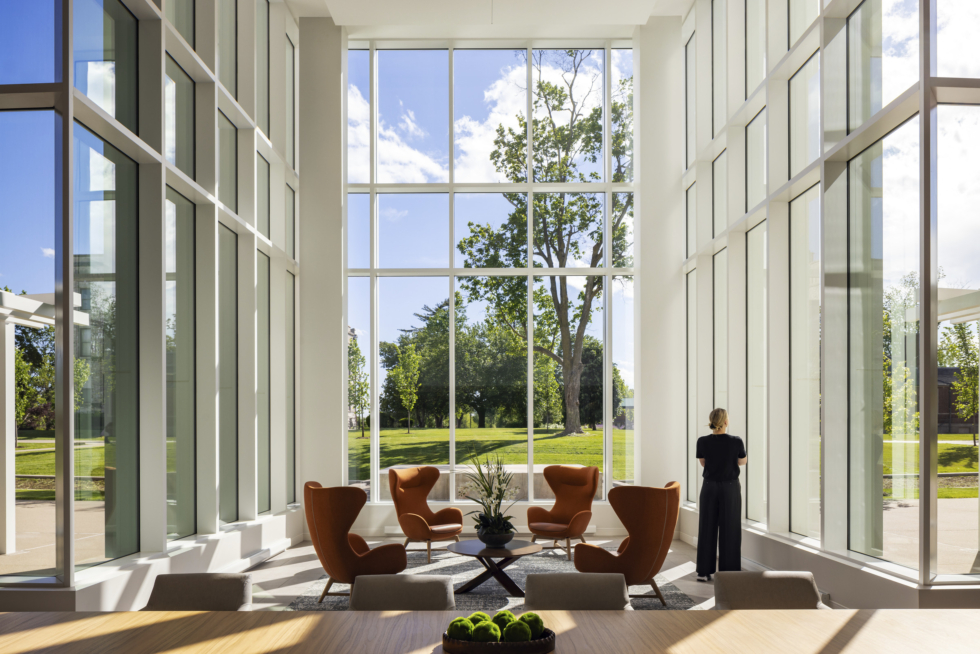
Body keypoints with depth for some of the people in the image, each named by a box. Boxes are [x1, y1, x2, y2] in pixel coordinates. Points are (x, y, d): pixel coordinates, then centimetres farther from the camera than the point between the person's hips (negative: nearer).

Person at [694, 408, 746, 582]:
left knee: (707, 529, 9)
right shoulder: (736, 442, -13)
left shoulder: (703, 442, -8)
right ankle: (728, 572, 8)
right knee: (729, 531, 5)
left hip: (709, 488, 2)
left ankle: (704, 571, 12)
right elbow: (743, 462, 6)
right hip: (730, 489, -2)